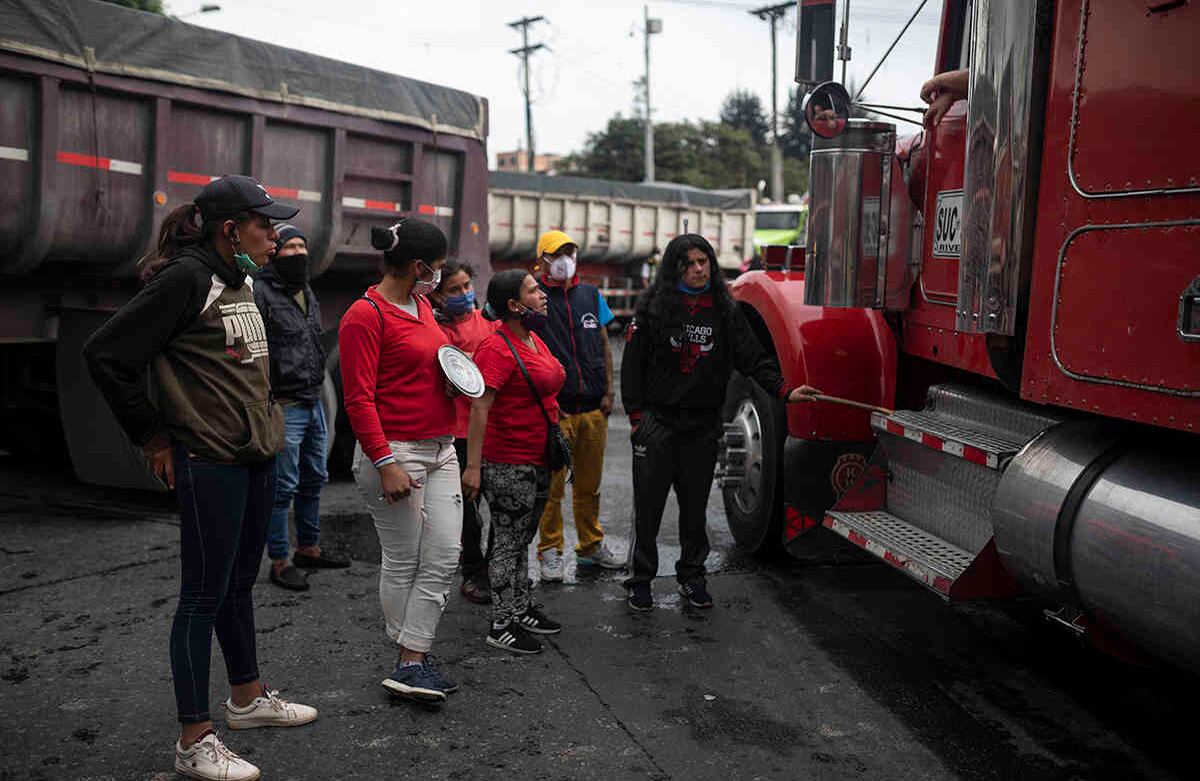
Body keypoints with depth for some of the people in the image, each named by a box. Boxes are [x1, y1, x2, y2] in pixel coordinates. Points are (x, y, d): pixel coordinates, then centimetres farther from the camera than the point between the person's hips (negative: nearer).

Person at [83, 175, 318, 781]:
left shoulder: (244, 281, 11)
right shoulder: (186, 278, -15)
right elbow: (105, 353, -16)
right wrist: (153, 436, -10)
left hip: (256, 456, 8)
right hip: (209, 463, -8)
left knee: (240, 583, 19)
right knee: (204, 595, -1)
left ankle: (247, 698, 35)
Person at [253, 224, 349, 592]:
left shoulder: (308, 293, 15)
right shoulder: (261, 293, -12)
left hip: (313, 403, 9)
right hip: (284, 406, -9)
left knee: (315, 479, 16)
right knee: (284, 486, -2)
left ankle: (309, 548, 29)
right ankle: (279, 562, 9)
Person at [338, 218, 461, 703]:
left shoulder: (422, 305, 14)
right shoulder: (366, 315, -11)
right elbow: (359, 398, -15)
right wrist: (386, 463, -20)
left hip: (440, 449, 8)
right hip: (394, 452, -8)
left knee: (444, 557, 2)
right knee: (403, 561, 3)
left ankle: (411, 664, 8)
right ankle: (413, 658, 16)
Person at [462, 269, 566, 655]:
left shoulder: (535, 341, 11)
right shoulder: (497, 348, -18)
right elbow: (479, 409, -22)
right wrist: (473, 466, -25)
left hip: (538, 460, 9)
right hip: (508, 464, -9)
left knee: (523, 539, 18)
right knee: (508, 542, 0)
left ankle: (521, 609, 31)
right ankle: (501, 626, 10)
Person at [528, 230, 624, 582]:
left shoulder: (590, 294, 13)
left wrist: (608, 391, 8)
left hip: (594, 408, 5)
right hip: (554, 409, -4)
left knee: (589, 485, 13)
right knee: (552, 486, 0)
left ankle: (591, 546, 26)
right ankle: (550, 551, 12)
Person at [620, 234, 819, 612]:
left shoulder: (724, 311, 6)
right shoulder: (654, 307, -3)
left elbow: (752, 356, 1)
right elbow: (633, 363, -2)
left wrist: (784, 390, -13)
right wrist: (635, 414, -6)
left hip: (703, 425, 3)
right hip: (657, 421, -2)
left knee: (696, 506, 11)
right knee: (648, 505, 3)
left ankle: (692, 576, 25)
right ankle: (640, 579, 16)